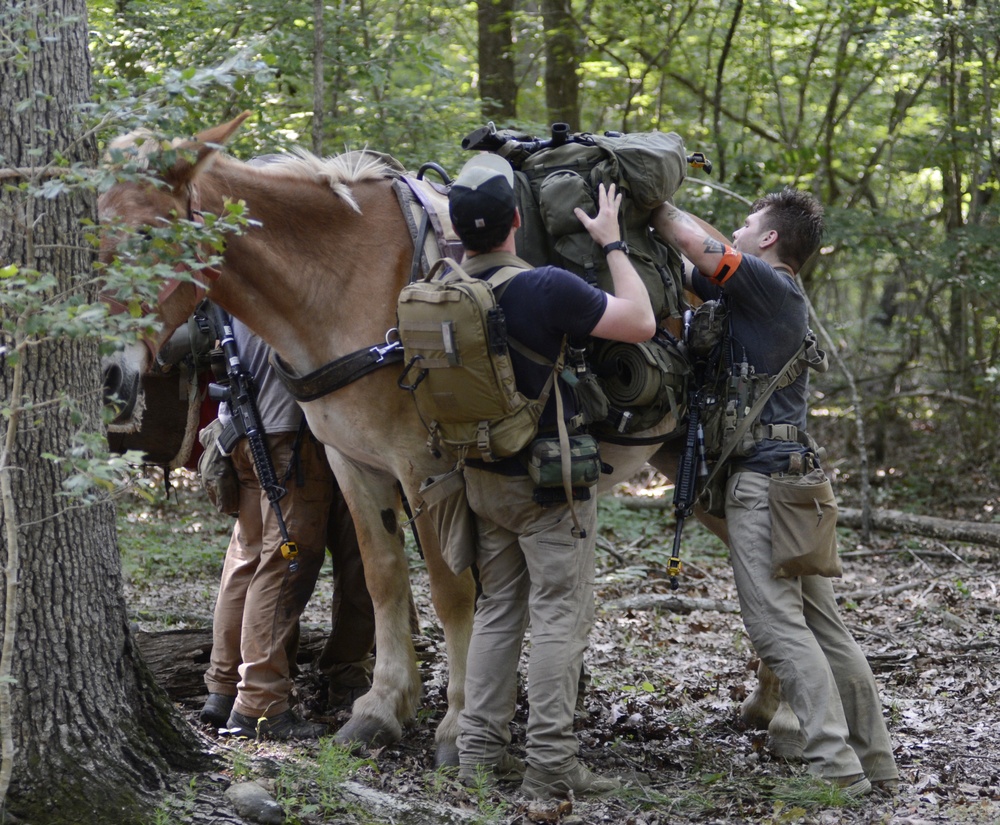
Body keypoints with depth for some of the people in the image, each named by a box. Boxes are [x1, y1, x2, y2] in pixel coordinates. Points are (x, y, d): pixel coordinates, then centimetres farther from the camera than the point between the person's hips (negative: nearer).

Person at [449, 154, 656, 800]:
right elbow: (640, 323, -15)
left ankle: (481, 749, 16)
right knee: (560, 618, -1)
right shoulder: (548, 287, -23)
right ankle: (550, 762, -2)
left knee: (497, 612, 16)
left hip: (484, 476, 6)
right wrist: (613, 244, -5)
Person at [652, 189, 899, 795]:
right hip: (796, 472, 10)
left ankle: (836, 767, -18)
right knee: (823, 625, 11)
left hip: (762, 473, -10)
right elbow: (695, 278, 23)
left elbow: (695, 242, -15)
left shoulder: (766, 283, -7)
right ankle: (876, 765, 12)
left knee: (778, 624, -13)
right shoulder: (789, 300, 21)